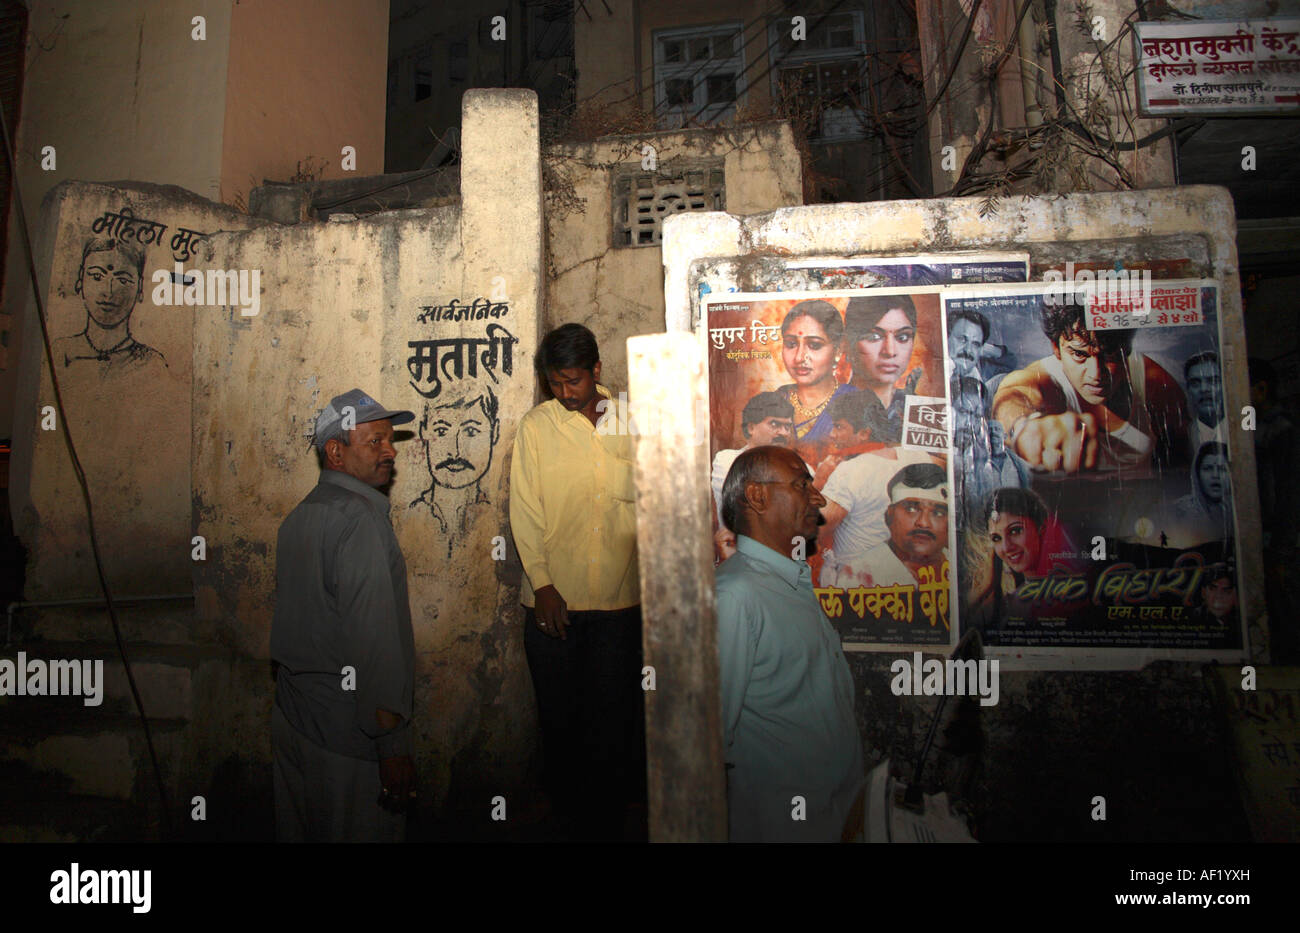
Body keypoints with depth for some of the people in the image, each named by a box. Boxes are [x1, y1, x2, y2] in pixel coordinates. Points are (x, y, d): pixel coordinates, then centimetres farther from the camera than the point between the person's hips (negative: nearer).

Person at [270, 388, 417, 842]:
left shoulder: (298, 516, 9)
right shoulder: (361, 518, -20)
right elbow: (373, 640, -26)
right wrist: (393, 745, -23)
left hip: (291, 719, 9)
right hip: (346, 736, -9)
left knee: (300, 829, 21)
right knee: (361, 830, 7)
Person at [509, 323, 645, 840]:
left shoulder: (629, 422, 5)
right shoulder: (535, 426, 2)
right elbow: (525, 511, 0)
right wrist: (541, 583, -7)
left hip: (619, 596, 1)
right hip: (553, 597, 0)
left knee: (612, 712, 7)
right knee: (558, 712, 10)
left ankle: (605, 817, 26)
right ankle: (566, 811, 31)